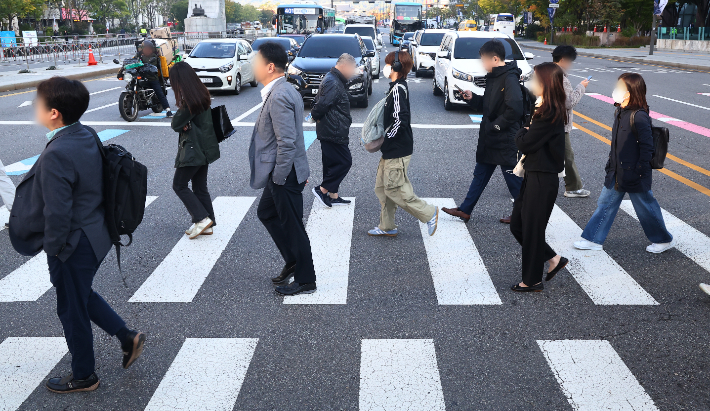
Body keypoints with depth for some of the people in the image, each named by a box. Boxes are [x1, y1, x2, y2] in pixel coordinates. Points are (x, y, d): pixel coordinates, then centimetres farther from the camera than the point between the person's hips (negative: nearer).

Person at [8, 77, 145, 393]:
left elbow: (57, 213, -27)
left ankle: (83, 376, 33)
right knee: (81, 295, 28)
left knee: (72, 310, 12)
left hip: (72, 246, -8)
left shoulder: (55, 156, -29)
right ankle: (127, 337, 30)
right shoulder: (87, 137, -2)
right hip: (94, 234, 8)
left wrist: (51, 247, -9)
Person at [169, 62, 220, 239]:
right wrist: (187, 124, -4)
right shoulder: (202, 94, 7)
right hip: (204, 148, 9)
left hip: (193, 150, -9)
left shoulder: (189, 101, -21)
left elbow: (176, 124, -14)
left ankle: (202, 218, 0)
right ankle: (207, 224, 20)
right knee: (200, 187, 15)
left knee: (179, 185, 4)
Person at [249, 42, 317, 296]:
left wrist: (278, 178, -18)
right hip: (280, 172, 10)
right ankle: (293, 262, 31)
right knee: (266, 213, 22)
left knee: (292, 226, 2)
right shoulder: (283, 91, 11)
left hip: (285, 174, -10)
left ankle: (305, 280, 17)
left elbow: (287, 142, -26)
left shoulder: (279, 96, -21)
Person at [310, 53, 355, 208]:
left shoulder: (334, 80, 15)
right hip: (334, 132, -11)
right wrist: (316, 116, -9)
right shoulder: (333, 84, -20)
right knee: (345, 162, -3)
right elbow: (322, 105, -25)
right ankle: (322, 189, 4)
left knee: (332, 163, 15)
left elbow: (320, 103, 18)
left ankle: (333, 195, 23)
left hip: (330, 132, 11)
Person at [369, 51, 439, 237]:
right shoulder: (397, 87, 12)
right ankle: (387, 227, 24)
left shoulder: (398, 89, -19)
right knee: (382, 188, 15)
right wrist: (383, 139, 12)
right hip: (391, 151, 10)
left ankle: (429, 213, 10)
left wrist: (384, 138, -17)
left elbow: (400, 120, -28)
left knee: (395, 190, -2)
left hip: (398, 152, -10)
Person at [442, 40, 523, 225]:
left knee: (513, 178, 3)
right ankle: (465, 210, 24)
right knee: (480, 175, 16)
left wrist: (495, 125, -22)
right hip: (489, 139, 10)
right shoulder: (493, 76, 11)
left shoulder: (509, 78, -19)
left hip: (505, 140, -10)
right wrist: (472, 98, 2)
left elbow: (514, 109, -31)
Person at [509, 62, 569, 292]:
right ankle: (553, 259, 29)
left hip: (542, 180, -10)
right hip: (534, 175, 10)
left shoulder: (549, 114, -20)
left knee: (532, 228, 3)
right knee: (517, 224, 16)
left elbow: (524, 144, -18)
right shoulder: (548, 110, 11)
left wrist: (521, 132, 0)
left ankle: (532, 280, 18)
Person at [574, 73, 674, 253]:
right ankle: (593, 239, 20)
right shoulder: (620, 112, 5)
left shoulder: (639, 117, -21)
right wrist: (611, 163, 16)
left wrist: (639, 171, -20)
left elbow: (646, 146, -20)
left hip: (634, 174, -8)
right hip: (617, 172, 8)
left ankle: (664, 240, 28)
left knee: (645, 208, 8)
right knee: (605, 204, 11)